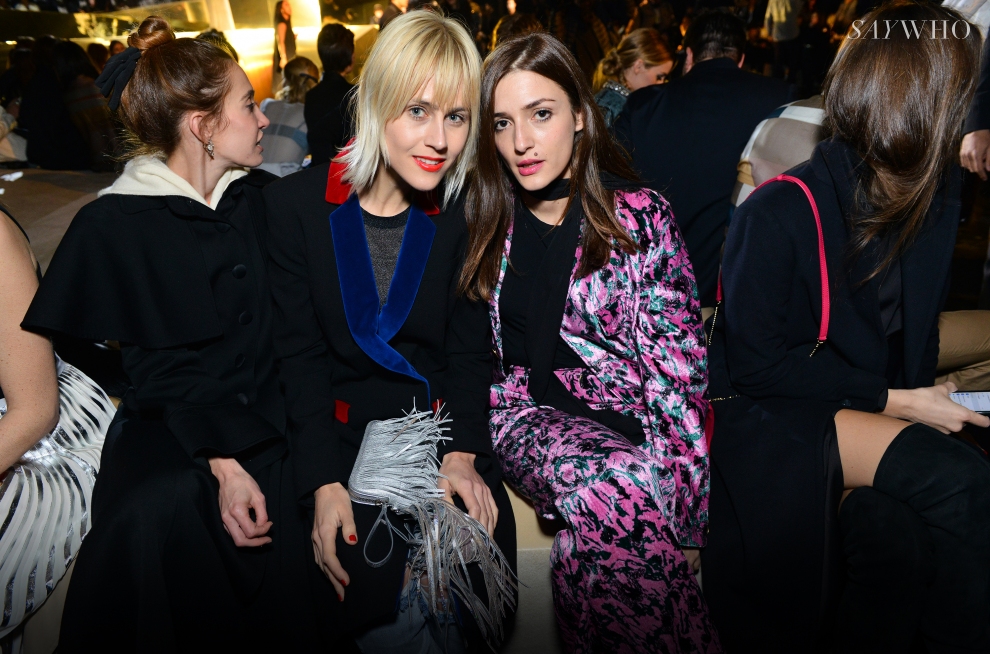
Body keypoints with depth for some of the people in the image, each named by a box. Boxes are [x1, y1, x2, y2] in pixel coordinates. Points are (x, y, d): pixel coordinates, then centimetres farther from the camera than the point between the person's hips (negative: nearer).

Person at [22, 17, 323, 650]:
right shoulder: (115, 224, -2)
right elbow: (158, 365, -9)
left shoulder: (261, 197, 10)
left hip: (267, 411, 3)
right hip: (174, 422, -2)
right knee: (152, 508, -31)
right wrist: (222, 459, -21)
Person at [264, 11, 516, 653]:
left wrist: (462, 453, -13)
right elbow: (301, 353, -7)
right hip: (340, 429, -1)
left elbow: (469, 347, 3)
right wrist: (324, 482, -17)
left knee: (480, 593, -13)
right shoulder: (296, 203, -6)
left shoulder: (462, 214, -1)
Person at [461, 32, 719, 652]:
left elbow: (679, 360, -4)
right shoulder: (489, 223, 6)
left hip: (635, 421, -1)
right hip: (530, 415, 1)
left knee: (603, 523, -32)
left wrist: (684, 495, -11)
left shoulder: (640, 216, -3)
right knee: (618, 490, -31)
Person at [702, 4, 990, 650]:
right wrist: (890, 400, -12)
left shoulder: (935, 202, 6)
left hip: (880, 416, 6)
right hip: (770, 418, -5)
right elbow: (756, 365, -13)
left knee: (892, 532, -26)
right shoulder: (777, 214, -16)